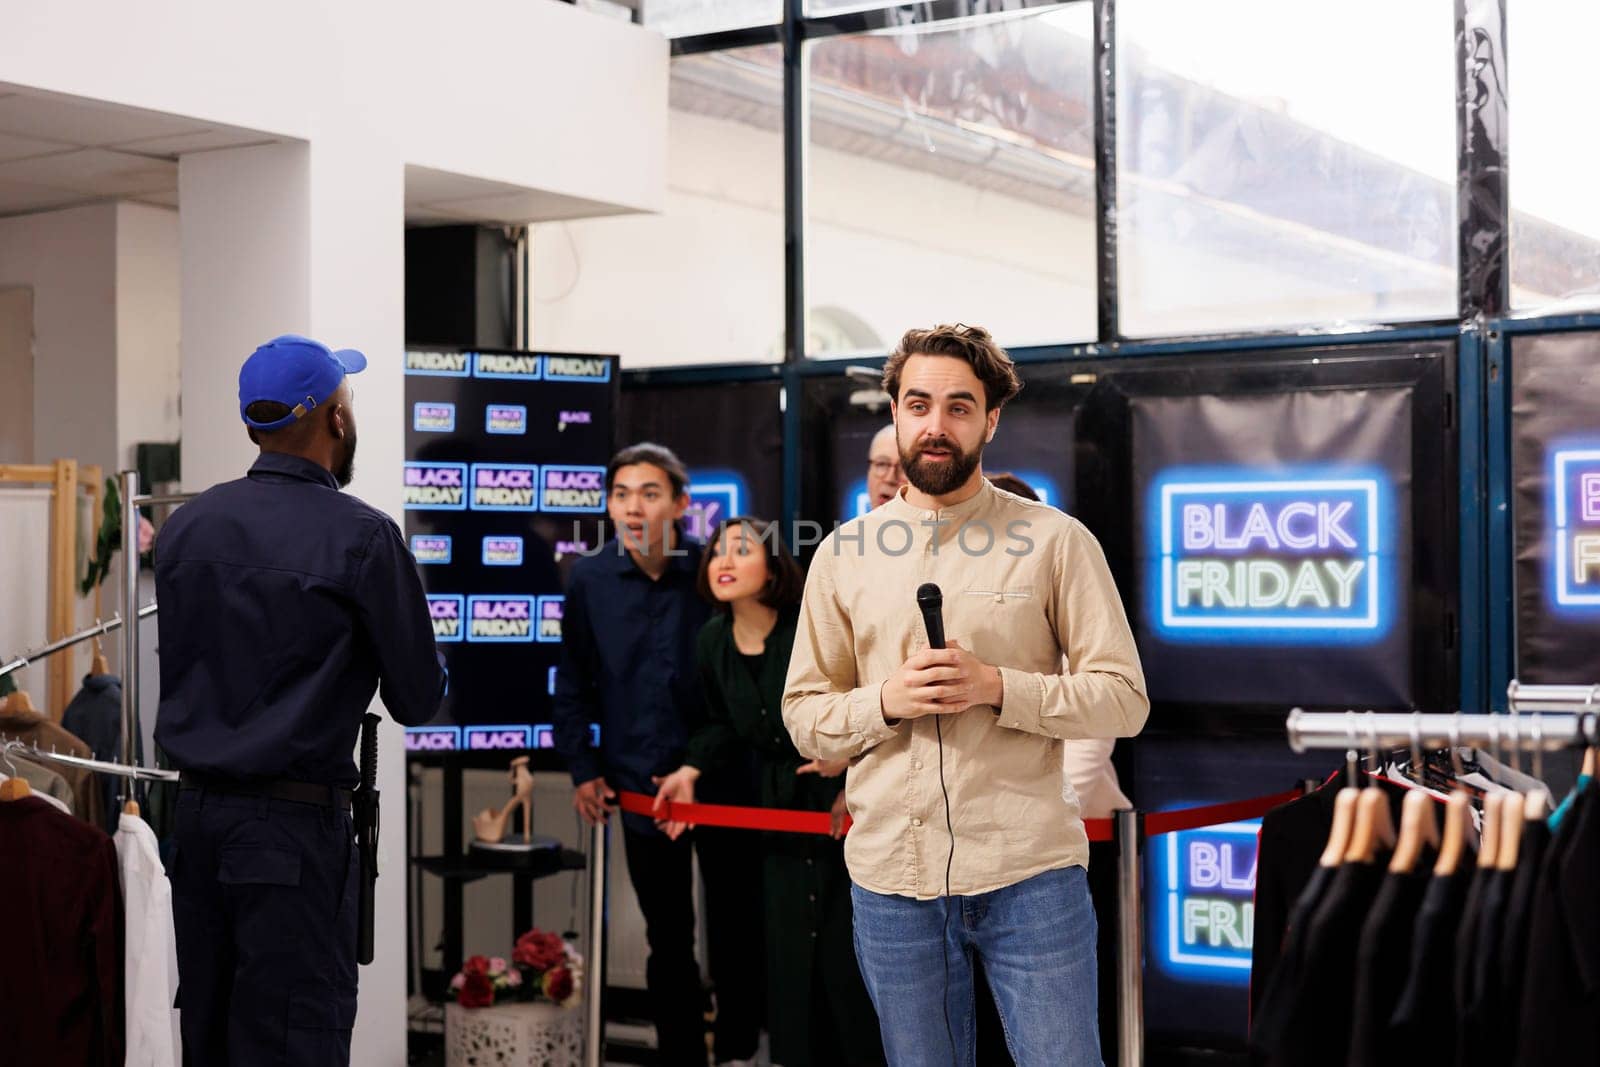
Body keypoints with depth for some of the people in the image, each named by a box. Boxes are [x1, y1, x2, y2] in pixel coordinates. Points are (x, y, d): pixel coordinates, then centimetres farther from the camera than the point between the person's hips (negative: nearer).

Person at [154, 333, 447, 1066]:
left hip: (195, 812, 6)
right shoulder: (360, 536, -11)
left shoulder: (186, 526, 5)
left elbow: (174, 675, 13)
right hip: (294, 822, -6)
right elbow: (419, 701, -5)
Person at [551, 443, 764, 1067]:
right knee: (667, 940, 13)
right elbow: (574, 684, 7)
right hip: (642, 784, 2)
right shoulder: (589, 581, -2)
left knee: (735, 934, 9)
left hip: (724, 778, -2)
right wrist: (582, 769, 3)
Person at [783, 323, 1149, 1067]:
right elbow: (803, 716, 9)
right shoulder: (843, 554, 8)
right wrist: (885, 702, -11)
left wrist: (998, 688, -16)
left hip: (1028, 872, -2)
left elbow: (1124, 697, -2)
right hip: (891, 877, 2)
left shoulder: (1056, 541, 1)